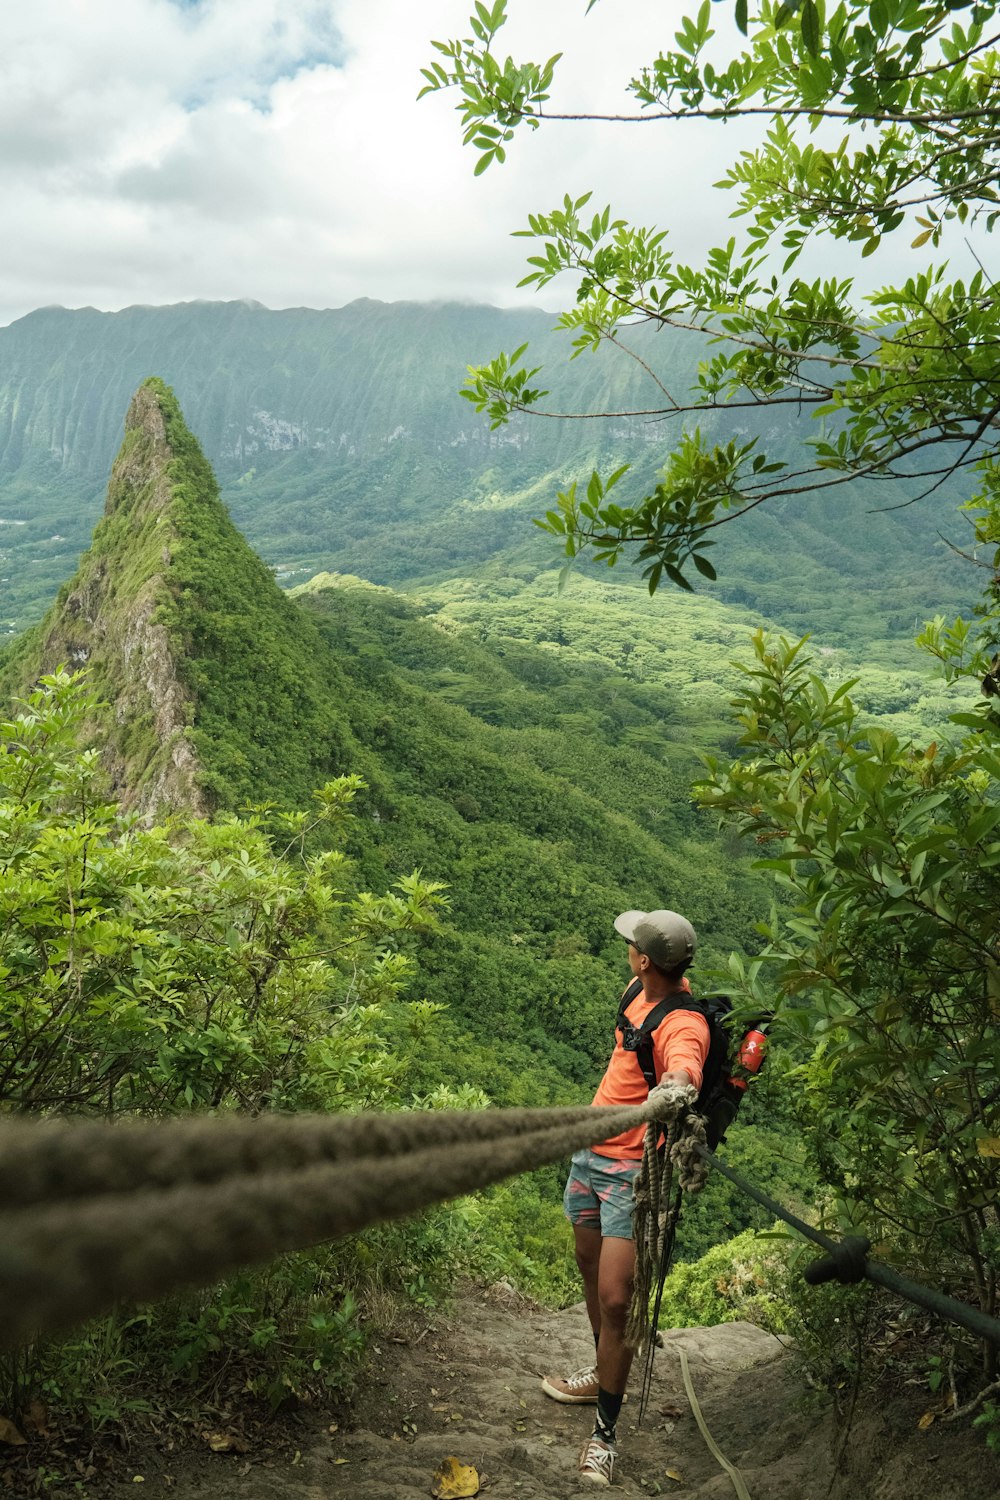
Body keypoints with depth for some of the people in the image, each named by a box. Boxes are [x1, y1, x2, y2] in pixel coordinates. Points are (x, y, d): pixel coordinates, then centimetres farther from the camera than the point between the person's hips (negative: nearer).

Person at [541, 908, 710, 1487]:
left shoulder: (684, 1024, -28)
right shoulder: (642, 991, -3)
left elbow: (683, 1068, -52)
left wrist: (674, 1088, -72)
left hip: (632, 1172, -9)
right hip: (591, 1152, 9)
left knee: (615, 1300, -8)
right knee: (590, 1270, 24)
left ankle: (606, 1435, 10)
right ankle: (606, 1374, 47)